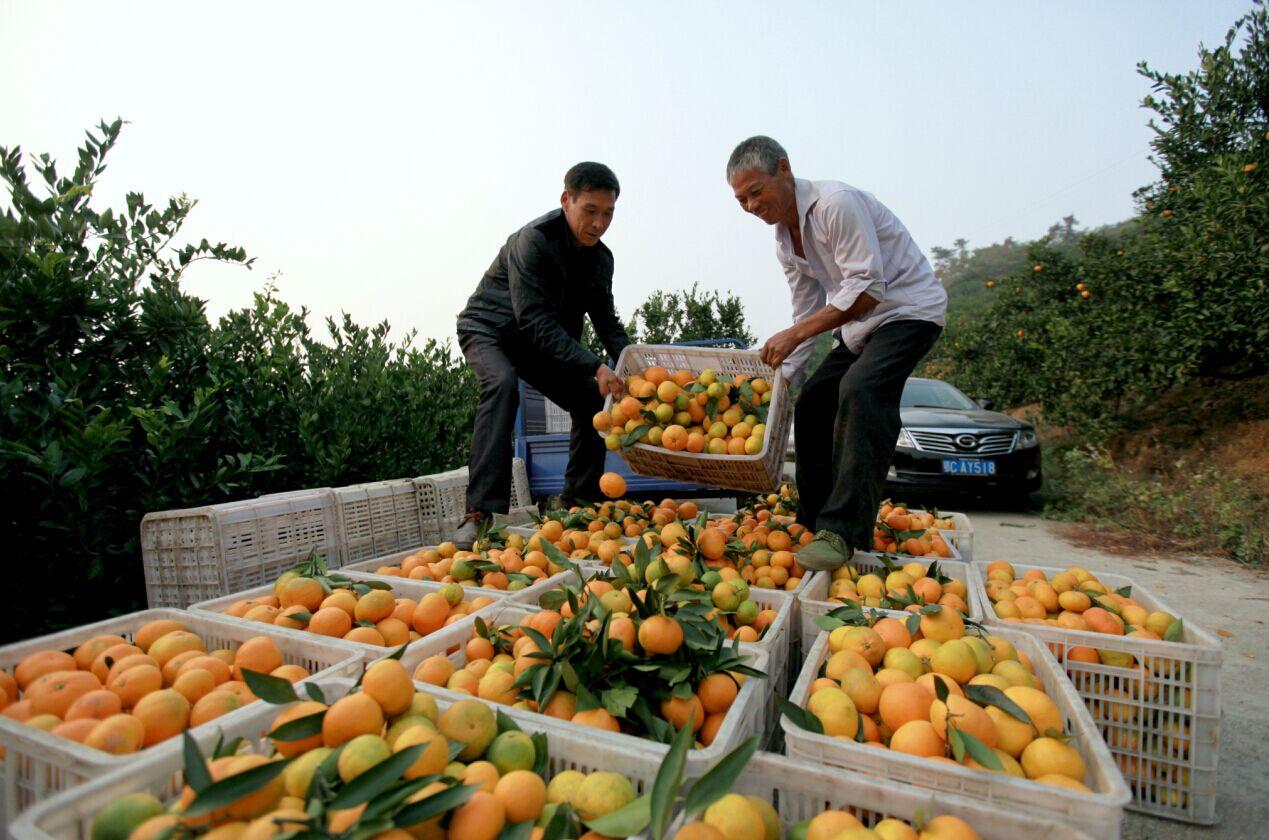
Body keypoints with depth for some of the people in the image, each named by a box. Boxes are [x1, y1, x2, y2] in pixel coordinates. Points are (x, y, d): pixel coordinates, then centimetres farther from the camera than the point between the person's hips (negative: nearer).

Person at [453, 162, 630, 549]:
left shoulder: (601, 259, -3)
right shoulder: (533, 240, -26)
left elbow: (607, 322, 3)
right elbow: (536, 322, -34)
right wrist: (594, 367, -41)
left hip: (545, 341, 7)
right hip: (488, 329, -7)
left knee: (593, 400, -3)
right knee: (502, 384, -37)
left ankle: (580, 502, 9)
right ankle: (479, 512, -40)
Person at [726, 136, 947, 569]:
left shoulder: (837, 203, -20)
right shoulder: (785, 239, 7)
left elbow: (867, 287, -26)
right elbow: (807, 313, 11)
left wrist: (794, 334, -29)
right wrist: (784, 375, 5)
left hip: (910, 309, -9)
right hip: (859, 323, 9)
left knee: (859, 392, -31)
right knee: (811, 404, 3)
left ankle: (843, 532, -31)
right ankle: (813, 524, 12)